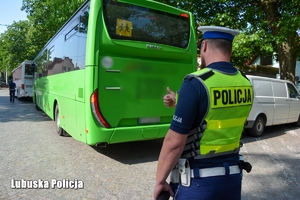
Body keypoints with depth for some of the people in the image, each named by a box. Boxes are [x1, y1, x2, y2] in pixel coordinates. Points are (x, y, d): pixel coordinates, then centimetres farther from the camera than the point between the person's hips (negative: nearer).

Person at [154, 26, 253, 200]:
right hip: (232, 174, 6)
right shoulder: (246, 84, 0)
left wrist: (160, 180, -8)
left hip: (199, 179, -6)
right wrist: (180, 104, 17)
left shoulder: (196, 83, -22)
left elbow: (174, 142, -22)